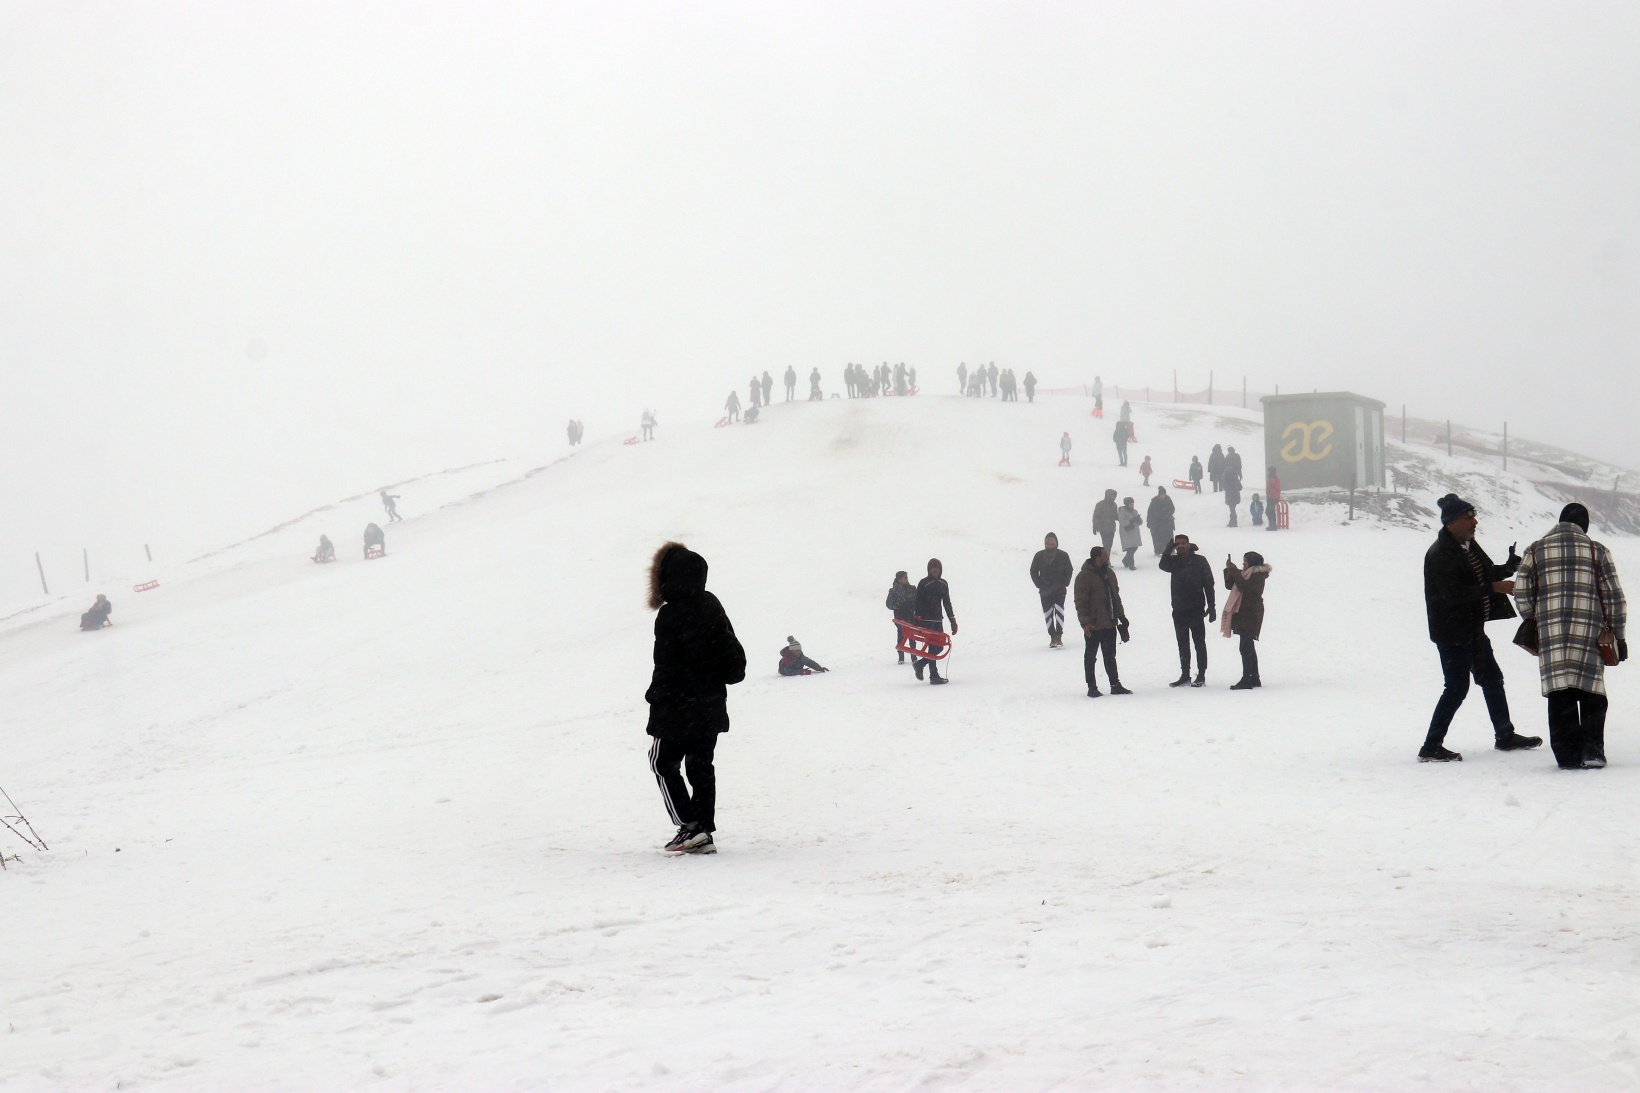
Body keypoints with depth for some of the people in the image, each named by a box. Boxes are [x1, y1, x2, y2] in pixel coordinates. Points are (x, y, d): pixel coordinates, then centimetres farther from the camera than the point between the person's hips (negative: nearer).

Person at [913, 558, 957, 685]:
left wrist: (952, 620, 14)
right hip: (927, 619, -6)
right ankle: (933, 675, -7)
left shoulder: (943, 584, 14)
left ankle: (920, 663, 23)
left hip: (938, 619, 6)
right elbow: (918, 603, -8)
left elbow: (947, 603, 19)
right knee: (933, 646, -9)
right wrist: (918, 619, -16)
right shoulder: (924, 583, -4)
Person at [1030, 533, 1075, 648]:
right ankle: (1052, 637, 13)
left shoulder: (1063, 555, -3)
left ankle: (1059, 637, -14)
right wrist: (1040, 585, 0)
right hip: (1045, 591, 2)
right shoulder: (1039, 556, 0)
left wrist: (1064, 584, -4)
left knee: (1059, 611, -15)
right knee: (1048, 614, 4)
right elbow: (1033, 571, 8)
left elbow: (1069, 570, 5)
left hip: (1059, 590, -2)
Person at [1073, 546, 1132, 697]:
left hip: (1110, 624, 7)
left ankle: (1115, 685, 18)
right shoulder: (1084, 577, -12)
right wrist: (1085, 622, -22)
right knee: (1090, 656, 3)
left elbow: (1116, 597, 21)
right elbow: (1081, 602, -16)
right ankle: (1092, 687, 8)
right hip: (1093, 626, -7)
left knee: (1110, 656, 13)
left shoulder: (1109, 574, 12)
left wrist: (1121, 616, 19)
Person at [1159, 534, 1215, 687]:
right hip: (1178, 609, 4)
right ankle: (1185, 675, 16)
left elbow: (1208, 584, -2)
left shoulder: (1199, 561, -2)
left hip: (1196, 607, -4)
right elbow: (1163, 566, -14)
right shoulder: (1174, 561, 8)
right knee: (1182, 644, 10)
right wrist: (1169, 550, -23)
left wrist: (1211, 605, -7)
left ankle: (1201, 675, 2)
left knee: (1199, 642, 0)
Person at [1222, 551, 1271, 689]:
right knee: (1249, 647, 14)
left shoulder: (1258, 575, -11)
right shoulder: (1245, 574, 17)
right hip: (1243, 613, 10)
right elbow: (1229, 586, 15)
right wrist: (1229, 570, 2)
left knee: (1246, 647, -13)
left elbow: (1245, 587, -25)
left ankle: (1246, 680, -15)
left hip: (1251, 614, -10)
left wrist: (1234, 572, -20)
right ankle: (1254, 678, 21)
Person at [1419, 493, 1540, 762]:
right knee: (1457, 687, -8)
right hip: (1451, 631, -10)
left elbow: (1486, 572, 23)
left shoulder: (1468, 545, 9)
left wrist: (1508, 568, 2)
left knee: (1492, 679, 18)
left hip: (1473, 628, 10)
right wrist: (1495, 587, -26)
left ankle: (1505, 736, 31)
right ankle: (1431, 748, -3)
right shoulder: (1440, 554, -20)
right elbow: (1452, 593, -27)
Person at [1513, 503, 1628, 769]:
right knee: (1592, 696, 8)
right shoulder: (1597, 551, 7)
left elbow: (1521, 592, 3)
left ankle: (1567, 755, 1)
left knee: (1560, 697, 3)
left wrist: (1534, 622, 18)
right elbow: (1614, 597, 6)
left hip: (1550, 636, 0)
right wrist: (1618, 635, 12)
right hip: (1590, 636, 0)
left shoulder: (1535, 551, 8)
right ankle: (1592, 750, -3)